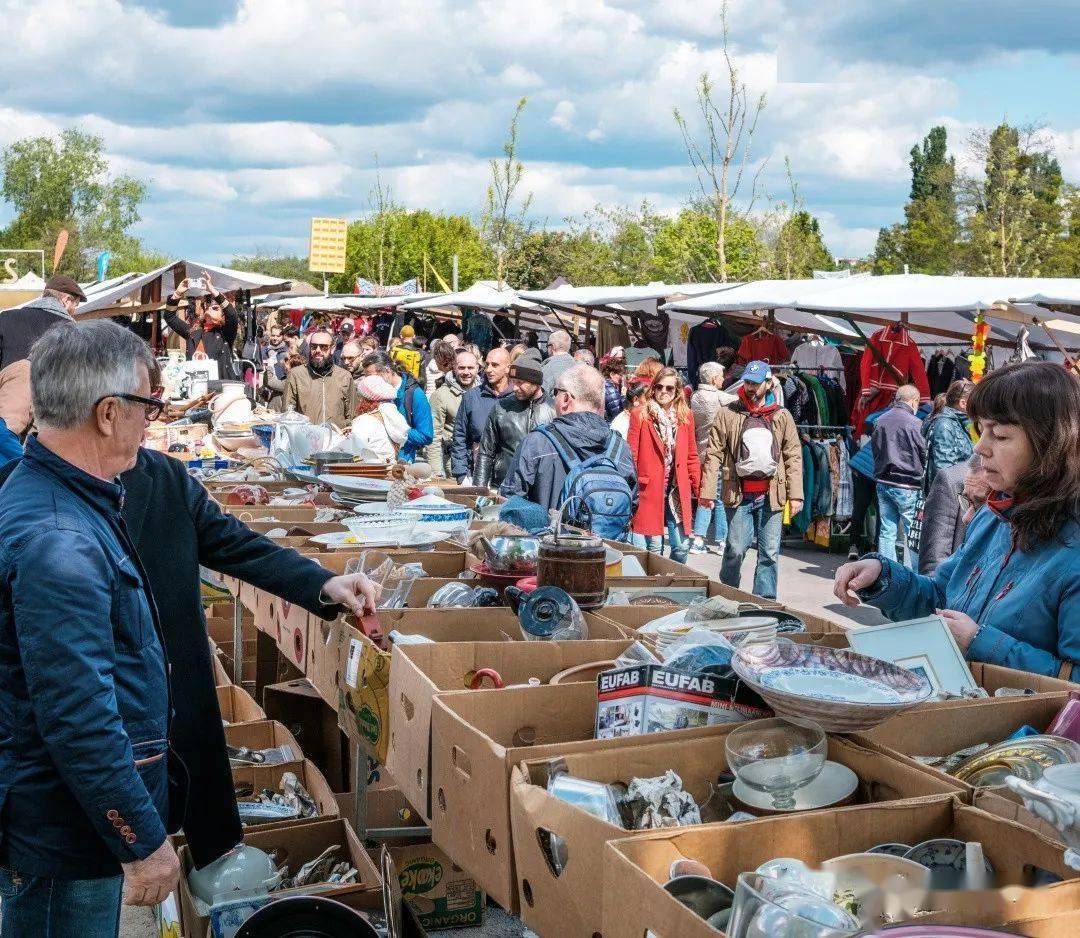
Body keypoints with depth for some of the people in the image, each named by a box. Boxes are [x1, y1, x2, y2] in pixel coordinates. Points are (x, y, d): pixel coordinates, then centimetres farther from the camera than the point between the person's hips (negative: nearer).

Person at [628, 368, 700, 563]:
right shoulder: (640, 415, -1)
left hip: (678, 490, 3)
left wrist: (698, 486, 7)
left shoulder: (685, 416, 9)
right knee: (654, 547, 1)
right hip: (650, 489, -3)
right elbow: (631, 455, -1)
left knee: (682, 546, 1)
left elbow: (692, 455, 14)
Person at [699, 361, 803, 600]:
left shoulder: (782, 417, 8)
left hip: (770, 495, 2)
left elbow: (793, 456, 7)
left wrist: (795, 495, 0)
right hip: (739, 494, -2)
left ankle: (765, 601, 14)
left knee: (770, 553, 5)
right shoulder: (727, 414, 4)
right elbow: (714, 454, 1)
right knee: (736, 549, -2)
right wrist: (707, 491, -6)